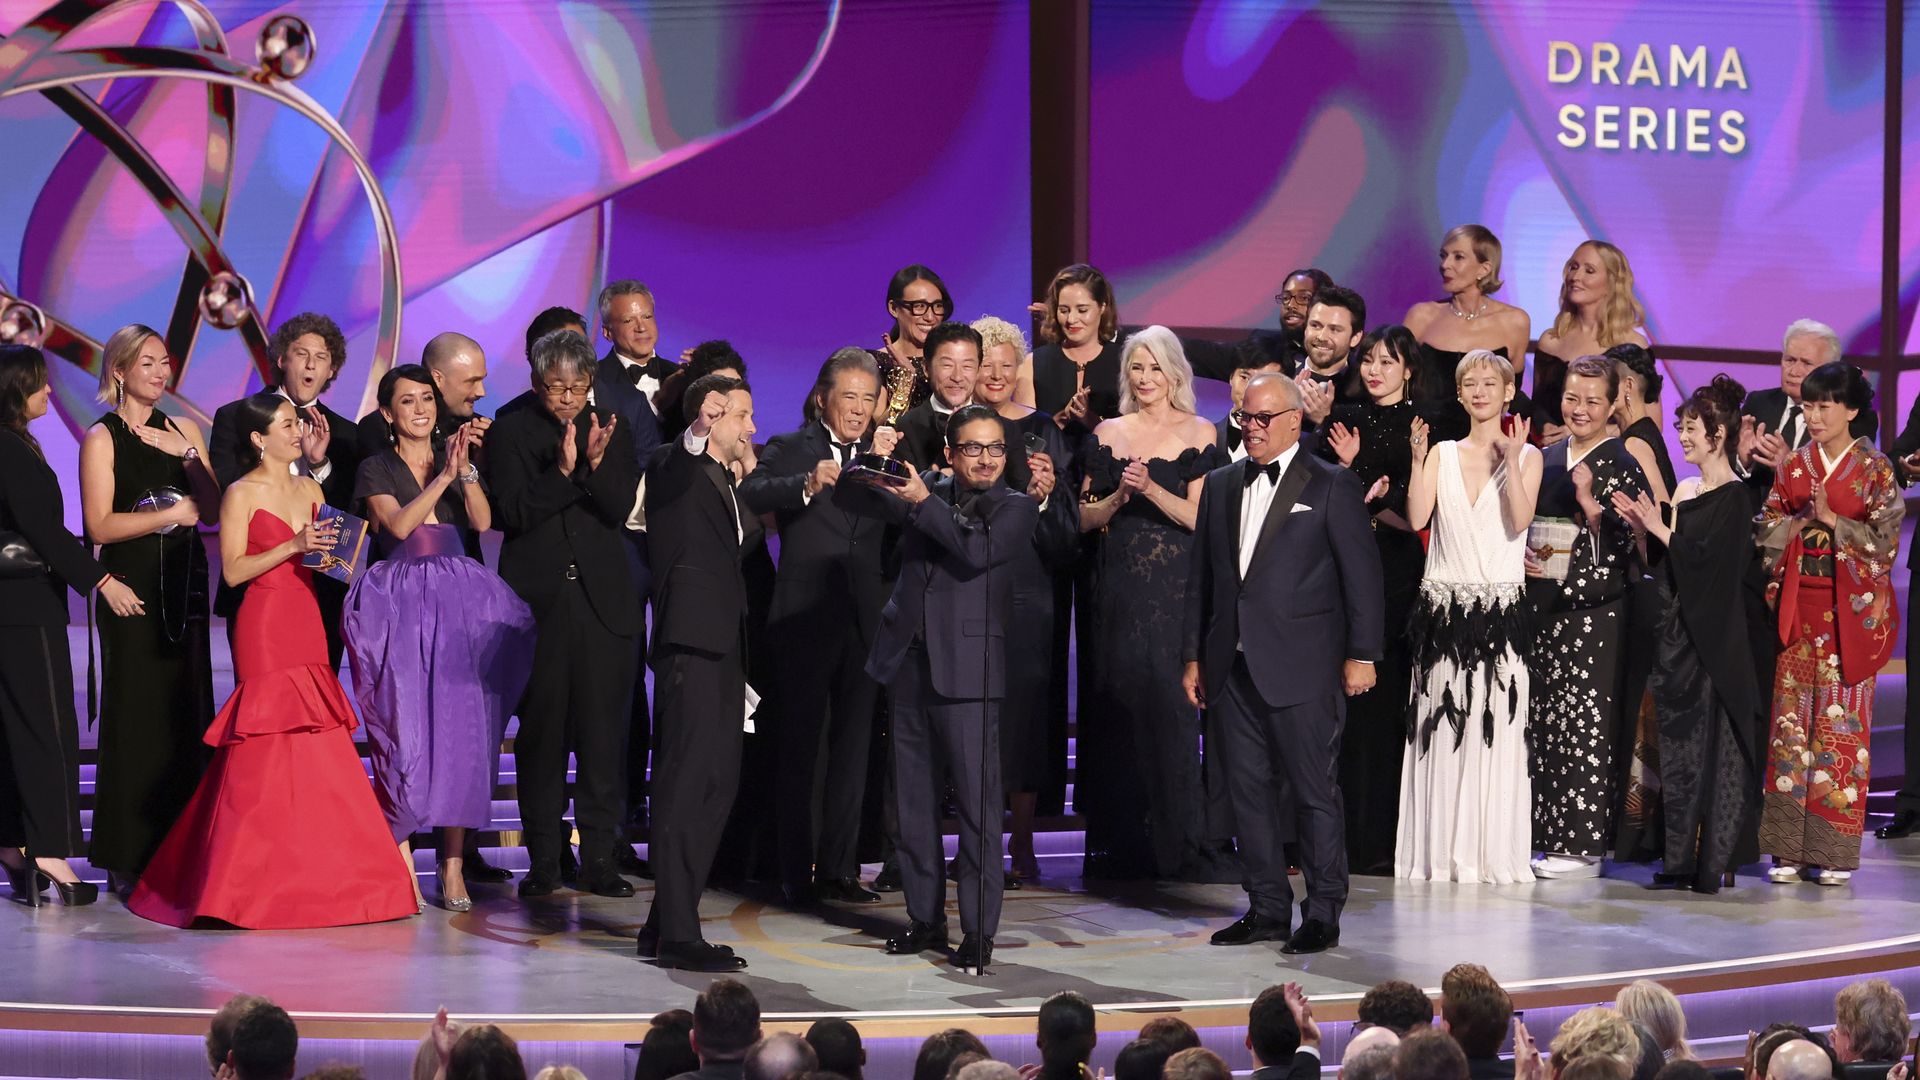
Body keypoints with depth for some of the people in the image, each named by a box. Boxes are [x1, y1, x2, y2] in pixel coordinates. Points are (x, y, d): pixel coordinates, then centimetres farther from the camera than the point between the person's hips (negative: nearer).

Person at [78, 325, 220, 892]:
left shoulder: (183, 430, 13)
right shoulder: (103, 437, -2)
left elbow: (213, 510, 6)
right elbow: (100, 525, -10)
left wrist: (188, 456, -6)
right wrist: (171, 514, -11)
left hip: (183, 584, 5)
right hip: (132, 584, -5)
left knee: (187, 711, 1)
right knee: (136, 713, -5)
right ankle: (128, 859, -1)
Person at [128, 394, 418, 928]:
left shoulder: (310, 489, 15)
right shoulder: (242, 493, -4)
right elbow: (233, 570, -11)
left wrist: (332, 550, 2)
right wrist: (293, 546, -17)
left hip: (307, 624, 6)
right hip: (264, 627, -6)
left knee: (314, 746, 3)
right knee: (266, 748, -8)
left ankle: (313, 876, 9)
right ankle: (256, 882, -2)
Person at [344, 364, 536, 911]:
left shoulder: (457, 457, 15)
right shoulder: (376, 469, 7)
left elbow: (482, 521, 0)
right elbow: (398, 524, -9)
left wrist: (465, 469, -13)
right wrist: (444, 476, -14)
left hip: (460, 604, 2)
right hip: (400, 607, -2)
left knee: (461, 727, -5)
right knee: (404, 730, -7)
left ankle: (453, 864, -3)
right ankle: (401, 861, -2)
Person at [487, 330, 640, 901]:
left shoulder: (612, 433, 10)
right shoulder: (510, 433, 4)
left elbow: (621, 510, -1)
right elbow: (513, 513, -6)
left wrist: (597, 464, -18)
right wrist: (562, 470, -19)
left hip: (604, 599, 1)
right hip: (538, 598, -1)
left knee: (604, 730, -2)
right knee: (541, 730, 1)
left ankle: (600, 857, 2)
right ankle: (543, 859, 6)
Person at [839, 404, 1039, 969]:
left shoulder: (1015, 508, 1)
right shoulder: (928, 491, 12)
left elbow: (977, 552, -17)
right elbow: (848, 495, 15)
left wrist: (923, 503, -17)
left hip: (967, 669, -5)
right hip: (909, 662, 5)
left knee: (977, 798, -8)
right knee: (914, 798, 10)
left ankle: (979, 929, -5)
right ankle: (925, 918, 19)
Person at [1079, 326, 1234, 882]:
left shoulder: (1198, 434, 3)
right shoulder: (1108, 435, 10)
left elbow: (1200, 516, -4)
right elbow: (1085, 518, 9)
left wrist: (1151, 489, -16)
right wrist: (1119, 496, -9)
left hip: (1178, 584, -2)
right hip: (1120, 585, 2)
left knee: (1173, 702, -7)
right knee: (1119, 703, 0)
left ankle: (1183, 840, -2)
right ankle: (1123, 841, 6)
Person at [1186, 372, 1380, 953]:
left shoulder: (1333, 486, -1)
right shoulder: (1220, 485, 14)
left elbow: (1362, 574, -3)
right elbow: (1200, 577, 17)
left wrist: (1361, 655, -8)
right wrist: (1195, 655, 12)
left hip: (1301, 666, -5)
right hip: (1232, 665, 5)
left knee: (1313, 791, -1)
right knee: (1247, 787, 7)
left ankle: (1323, 914, 5)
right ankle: (1268, 908, 15)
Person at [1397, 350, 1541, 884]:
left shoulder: (1525, 456, 6)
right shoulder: (1443, 455, 12)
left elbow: (1520, 521, -9)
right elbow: (1417, 518, 0)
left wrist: (1510, 459, -14)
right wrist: (1417, 459, -4)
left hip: (1499, 607, -2)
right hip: (1443, 608, 2)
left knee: (1495, 729, -6)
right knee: (1441, 730, 0)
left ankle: (1491, 851, -3)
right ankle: (1439, 853, 3)